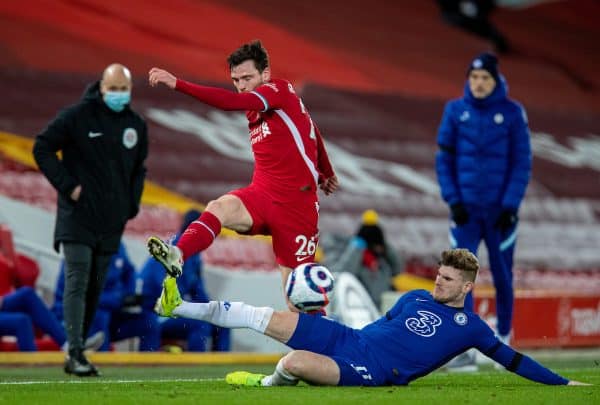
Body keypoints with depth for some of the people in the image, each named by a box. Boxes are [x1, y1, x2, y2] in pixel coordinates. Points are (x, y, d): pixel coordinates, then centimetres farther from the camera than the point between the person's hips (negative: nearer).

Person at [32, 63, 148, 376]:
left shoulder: (136, 125, 11)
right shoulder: (77, 116, -6)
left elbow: (138, 169, 25)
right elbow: (42, 148, -4)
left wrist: (131, 205, 11)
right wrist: (67, 185, -10)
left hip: (111, 221, 5)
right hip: (77, 217, -5)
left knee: (95, 288, 7)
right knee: (77, 283, -13)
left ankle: (77, 351, 14)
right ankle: (75, 353, -17)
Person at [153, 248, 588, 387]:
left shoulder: (470, 327, 1)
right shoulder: (417, 298, 17)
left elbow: (512, 359, 1)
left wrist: (562, 382, -4)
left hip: (371, 373, -6)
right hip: (349, 339, 6)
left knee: (294, 362, -31)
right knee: (268, 317, -5)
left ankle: (269, 384, 4)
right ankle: (178, 306, -1)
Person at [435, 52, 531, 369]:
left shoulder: (512, 113, -2)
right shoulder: (455, 111, 2)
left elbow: (522, 163, -2)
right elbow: (444, 159, 5)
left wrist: (510, 205, -10)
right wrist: (452, 199, -4)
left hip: (500, 209, -1)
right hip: (465, 209, 1)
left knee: (502, 276, 8)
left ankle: (503, 338, 26)